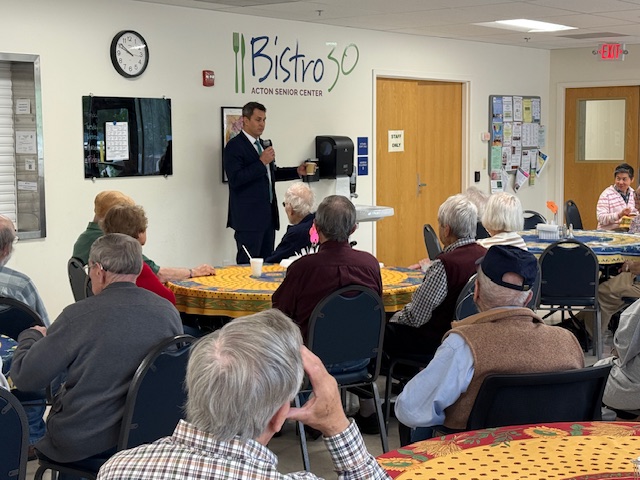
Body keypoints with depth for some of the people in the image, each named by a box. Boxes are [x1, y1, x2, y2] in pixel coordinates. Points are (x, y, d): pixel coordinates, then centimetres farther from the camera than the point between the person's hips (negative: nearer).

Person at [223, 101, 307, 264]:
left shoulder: (263, 145, 17)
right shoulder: (234, 146, -9)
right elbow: (235, 179, -20)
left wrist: (297, 171, 15)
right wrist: (261, 162, -21)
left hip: (268, 215, 9)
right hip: (248, 217, -8)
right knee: (247, 263, -7)